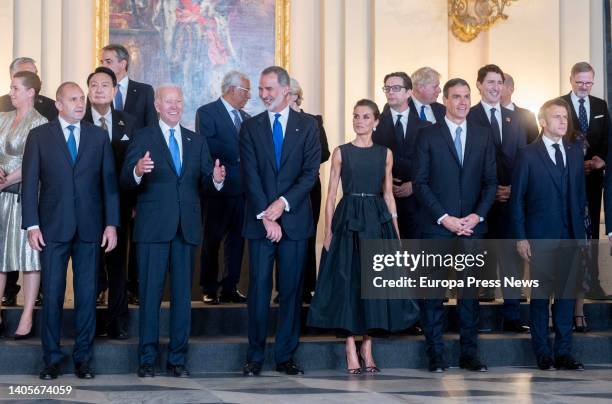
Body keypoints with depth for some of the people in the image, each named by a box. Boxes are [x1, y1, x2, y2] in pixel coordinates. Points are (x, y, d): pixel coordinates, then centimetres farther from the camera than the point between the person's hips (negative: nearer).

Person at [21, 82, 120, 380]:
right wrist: (32, 225, -6)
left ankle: (82, 357, 14)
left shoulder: (99, 136, 8)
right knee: (52, 294, 2)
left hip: (90, 227, 1)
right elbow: (30, 183, 1)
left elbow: (109, 182, 7)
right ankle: (52, 358, 13)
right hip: (53, 227, -1)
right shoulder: (39, 136, 4)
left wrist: (111, 223, 0)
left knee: (87, 293, 4)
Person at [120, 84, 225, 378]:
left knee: (183, 294, 7)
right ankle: (147, 360, 8)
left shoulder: (197, 142, 14)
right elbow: (126, 182, -8)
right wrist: (137, 171, -30)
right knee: (150, 293, 1)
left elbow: (205, 182, 7)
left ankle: (177, 359, 14)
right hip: (153, 228, -4)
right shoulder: (143, 138, 1)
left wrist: (216, 179, -15)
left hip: (187, 227, 4)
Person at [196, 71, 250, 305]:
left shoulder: (246, 118, 18)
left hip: (242, 188, 6)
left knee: (237, 239, 7)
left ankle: (230, 288, 14)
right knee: (212, 240, 1)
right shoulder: (207, 112, -4)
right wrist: (237, 153, -16)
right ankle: (209, 290, 8)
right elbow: (207, 144, -17)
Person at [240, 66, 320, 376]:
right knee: (258, 289, -1)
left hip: (294, 219, 0)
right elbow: (250, 177, -1)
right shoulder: (250, 127, 7)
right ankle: (255, 356, 7)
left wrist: (283, 203, -12)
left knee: (292, 289, 3)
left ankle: (285, 356, 10)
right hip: (260, 220, 0)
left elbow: (310, 173, -1)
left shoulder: (307, 126, 6)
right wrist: (266, 217, -10)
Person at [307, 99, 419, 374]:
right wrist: (328, 230, -7)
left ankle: (367, 346, 13)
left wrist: (396, 231, 3)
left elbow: (388, 194, 10)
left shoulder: (385, 153, 9)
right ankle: (351, 351, 1)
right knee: (347, 282, -3)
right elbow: (331, 194, 2)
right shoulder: (341, 152, 4)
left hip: (377, 221, 2)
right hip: (348, 220, -2)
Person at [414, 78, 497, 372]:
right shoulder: (428, 135, 2)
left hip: (472, 225, 3)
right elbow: (421, 182, -3)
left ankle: (469, 354, 12)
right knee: (434, 292, 0)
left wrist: (477, 215, -6)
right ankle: (436, 355, 6)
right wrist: (444, 217, -11)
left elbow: (490, 181, 9)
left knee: (470, 290, 5)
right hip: (436, 226, -2)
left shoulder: (483, 135, 11)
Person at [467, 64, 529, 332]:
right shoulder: (468, 118, -1)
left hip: (511, 194, 3)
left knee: (511, 252, -3)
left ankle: (512, 315, -4)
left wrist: (515, 188, -3)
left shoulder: (514, 118, 15)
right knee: (485, 248, 6)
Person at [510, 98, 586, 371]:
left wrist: (581, 231, 6)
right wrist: (520, 237, -7)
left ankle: (563, 352, 14)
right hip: (541, 236, -4)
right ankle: (543, 353, 13)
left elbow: (580, 194, 13)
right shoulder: (528, 155, -3)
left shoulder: (575, 153, 11)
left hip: (571, 237, 4)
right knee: (541, 295, 3)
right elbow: (517, 198, -3)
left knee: (567, 294, 6)